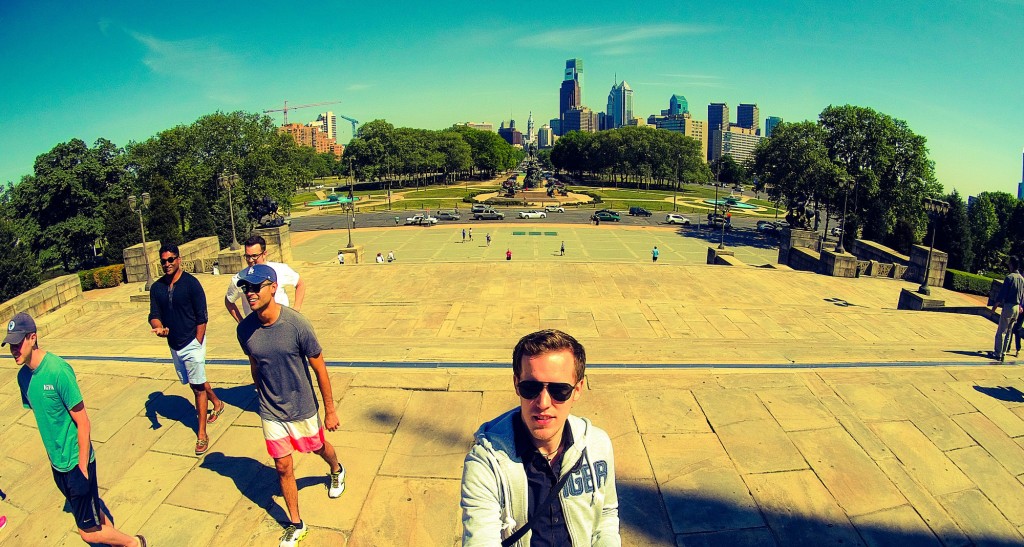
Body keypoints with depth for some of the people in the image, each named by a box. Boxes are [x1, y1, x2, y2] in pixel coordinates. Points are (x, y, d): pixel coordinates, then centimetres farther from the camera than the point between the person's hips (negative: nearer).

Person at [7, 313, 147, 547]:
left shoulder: (58, 370, -23)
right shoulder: (23, 376, -1)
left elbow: (83, 423, -19)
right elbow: (40, 415, 12)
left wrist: (82, 467, -15)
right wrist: (54, 453, 13)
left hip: (77, 463, -7)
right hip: (57, 464, 7)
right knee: (94, 512, 19)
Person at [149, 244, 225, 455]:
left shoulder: (191, 283, -12)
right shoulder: (157, 288, 4)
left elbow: (202, 317, -11)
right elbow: (154, 315, 3)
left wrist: (197, 344, -13)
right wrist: (158, 327, -20)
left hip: (192, 343, -6)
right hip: (174, 345, 6)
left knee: (198, 387, -3)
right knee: (196, 382, 20)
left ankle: (202, 434, 5)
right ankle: (216, 403, 46)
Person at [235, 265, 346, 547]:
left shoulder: (297, 324, -26)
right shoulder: (245, 330, -12)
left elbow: (319, 368, -16)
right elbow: (255, 366, 7)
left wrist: (330, 410, -10)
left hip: (303, 409, -2)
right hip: (271, 413, 3)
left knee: (319, 447, 23)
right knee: (283, 467, 11)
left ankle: (336, 471, 57)